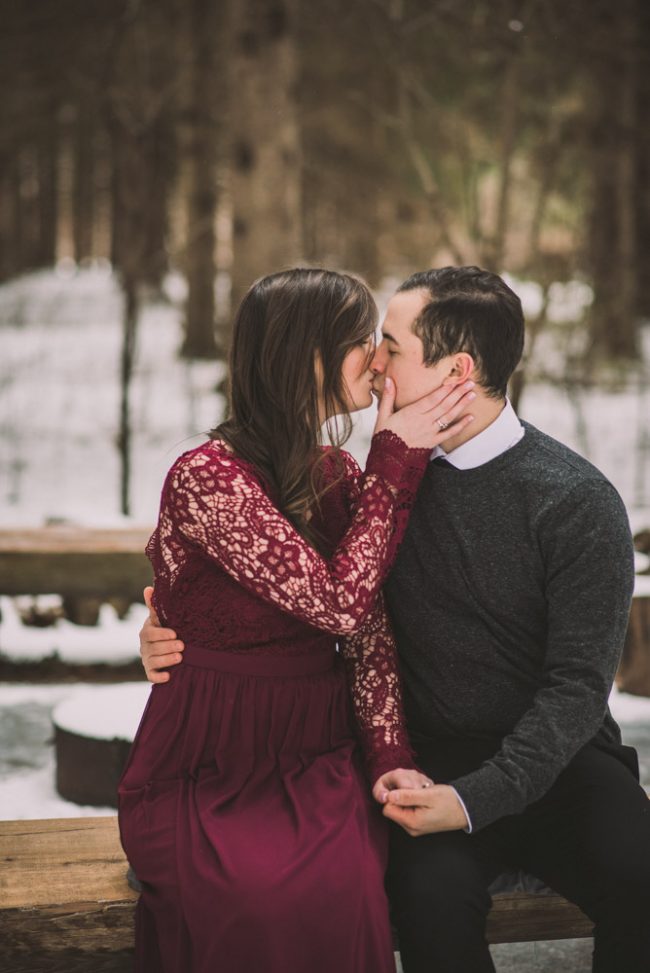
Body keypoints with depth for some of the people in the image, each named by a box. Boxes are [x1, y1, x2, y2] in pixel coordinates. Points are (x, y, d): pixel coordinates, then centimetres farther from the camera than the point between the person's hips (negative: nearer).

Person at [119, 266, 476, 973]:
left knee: (346, 886, -28)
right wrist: (397, 461, -11)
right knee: (269, 902, -34)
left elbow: (370, 636, 7)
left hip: (315, 765, 5)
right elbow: (341, 603, -19)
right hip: (204, 774, -5)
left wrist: (392, 756, -9)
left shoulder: (342, 476, 8)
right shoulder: (206, 477, -14)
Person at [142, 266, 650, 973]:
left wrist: (476, 798, -21)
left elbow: (577, 684, -10)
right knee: (433, 892, -31)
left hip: (553, 756, -1)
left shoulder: (578, 501, -6)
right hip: (430, 755, 1)